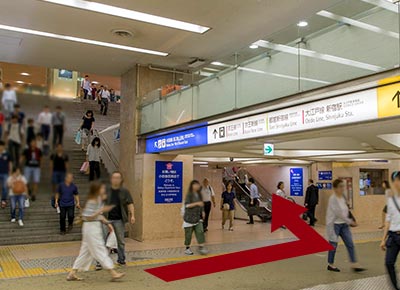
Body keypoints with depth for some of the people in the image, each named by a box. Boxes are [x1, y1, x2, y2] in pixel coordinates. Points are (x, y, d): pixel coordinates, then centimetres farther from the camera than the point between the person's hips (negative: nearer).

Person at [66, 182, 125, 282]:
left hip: (96, 227, 10)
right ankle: (113, 273, 0)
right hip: (91, 228, -10)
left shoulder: (98, 199, 10)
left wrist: (103, 219, 5)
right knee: (100, 251, -4)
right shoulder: (92, 201, -19)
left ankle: (72, 274, 21)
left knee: (86, 251, 14)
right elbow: (87, 217, -22)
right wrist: (101, 210, -25)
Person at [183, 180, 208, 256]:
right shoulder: (189, 195, -11)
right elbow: (187, 205, -24)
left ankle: (201, 247, -4)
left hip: (197, 218, 5)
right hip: (189, 218, -5)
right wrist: (197, 203, -30)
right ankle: (187, 248, 19)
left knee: (200, 232, -5)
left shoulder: (199, 195, 8)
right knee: (188, 233, 4)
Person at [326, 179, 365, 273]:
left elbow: (345, 211, 14)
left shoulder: (343, 197, 6)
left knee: (350, 244, 1)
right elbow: (339, 213, -19)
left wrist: (349, 221, 6)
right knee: (333, 245, 3)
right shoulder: (332, 199, -17)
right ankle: (330, 265, 19)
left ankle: (354, 264, 4)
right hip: (334, 224, -7)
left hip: (344, 224, 7)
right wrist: (350, 221, -15)